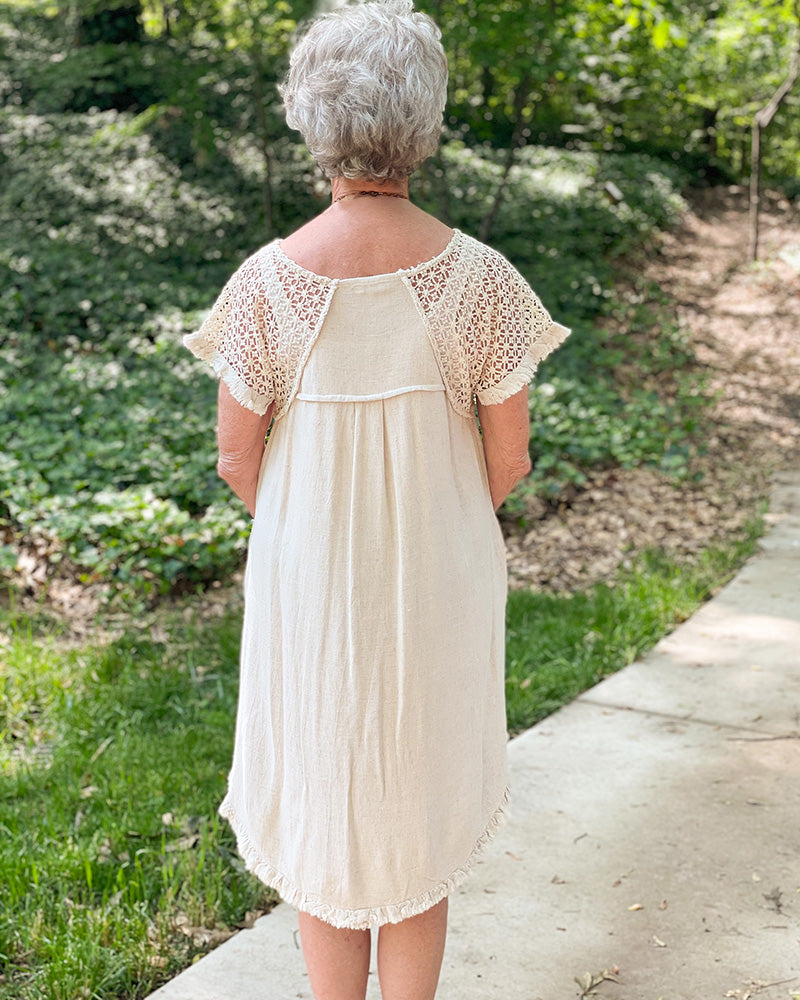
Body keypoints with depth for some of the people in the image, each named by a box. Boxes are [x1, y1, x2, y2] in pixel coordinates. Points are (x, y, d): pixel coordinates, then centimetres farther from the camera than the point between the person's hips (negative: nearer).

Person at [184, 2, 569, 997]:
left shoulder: (267, 282, -15)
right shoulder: (479, 278, -14)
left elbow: (237, 459, -6)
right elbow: (508, 459, -6)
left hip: (308, 582, 0)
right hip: (441, 581, 1)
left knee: (321, 812, 18)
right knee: (421, 808, 19)